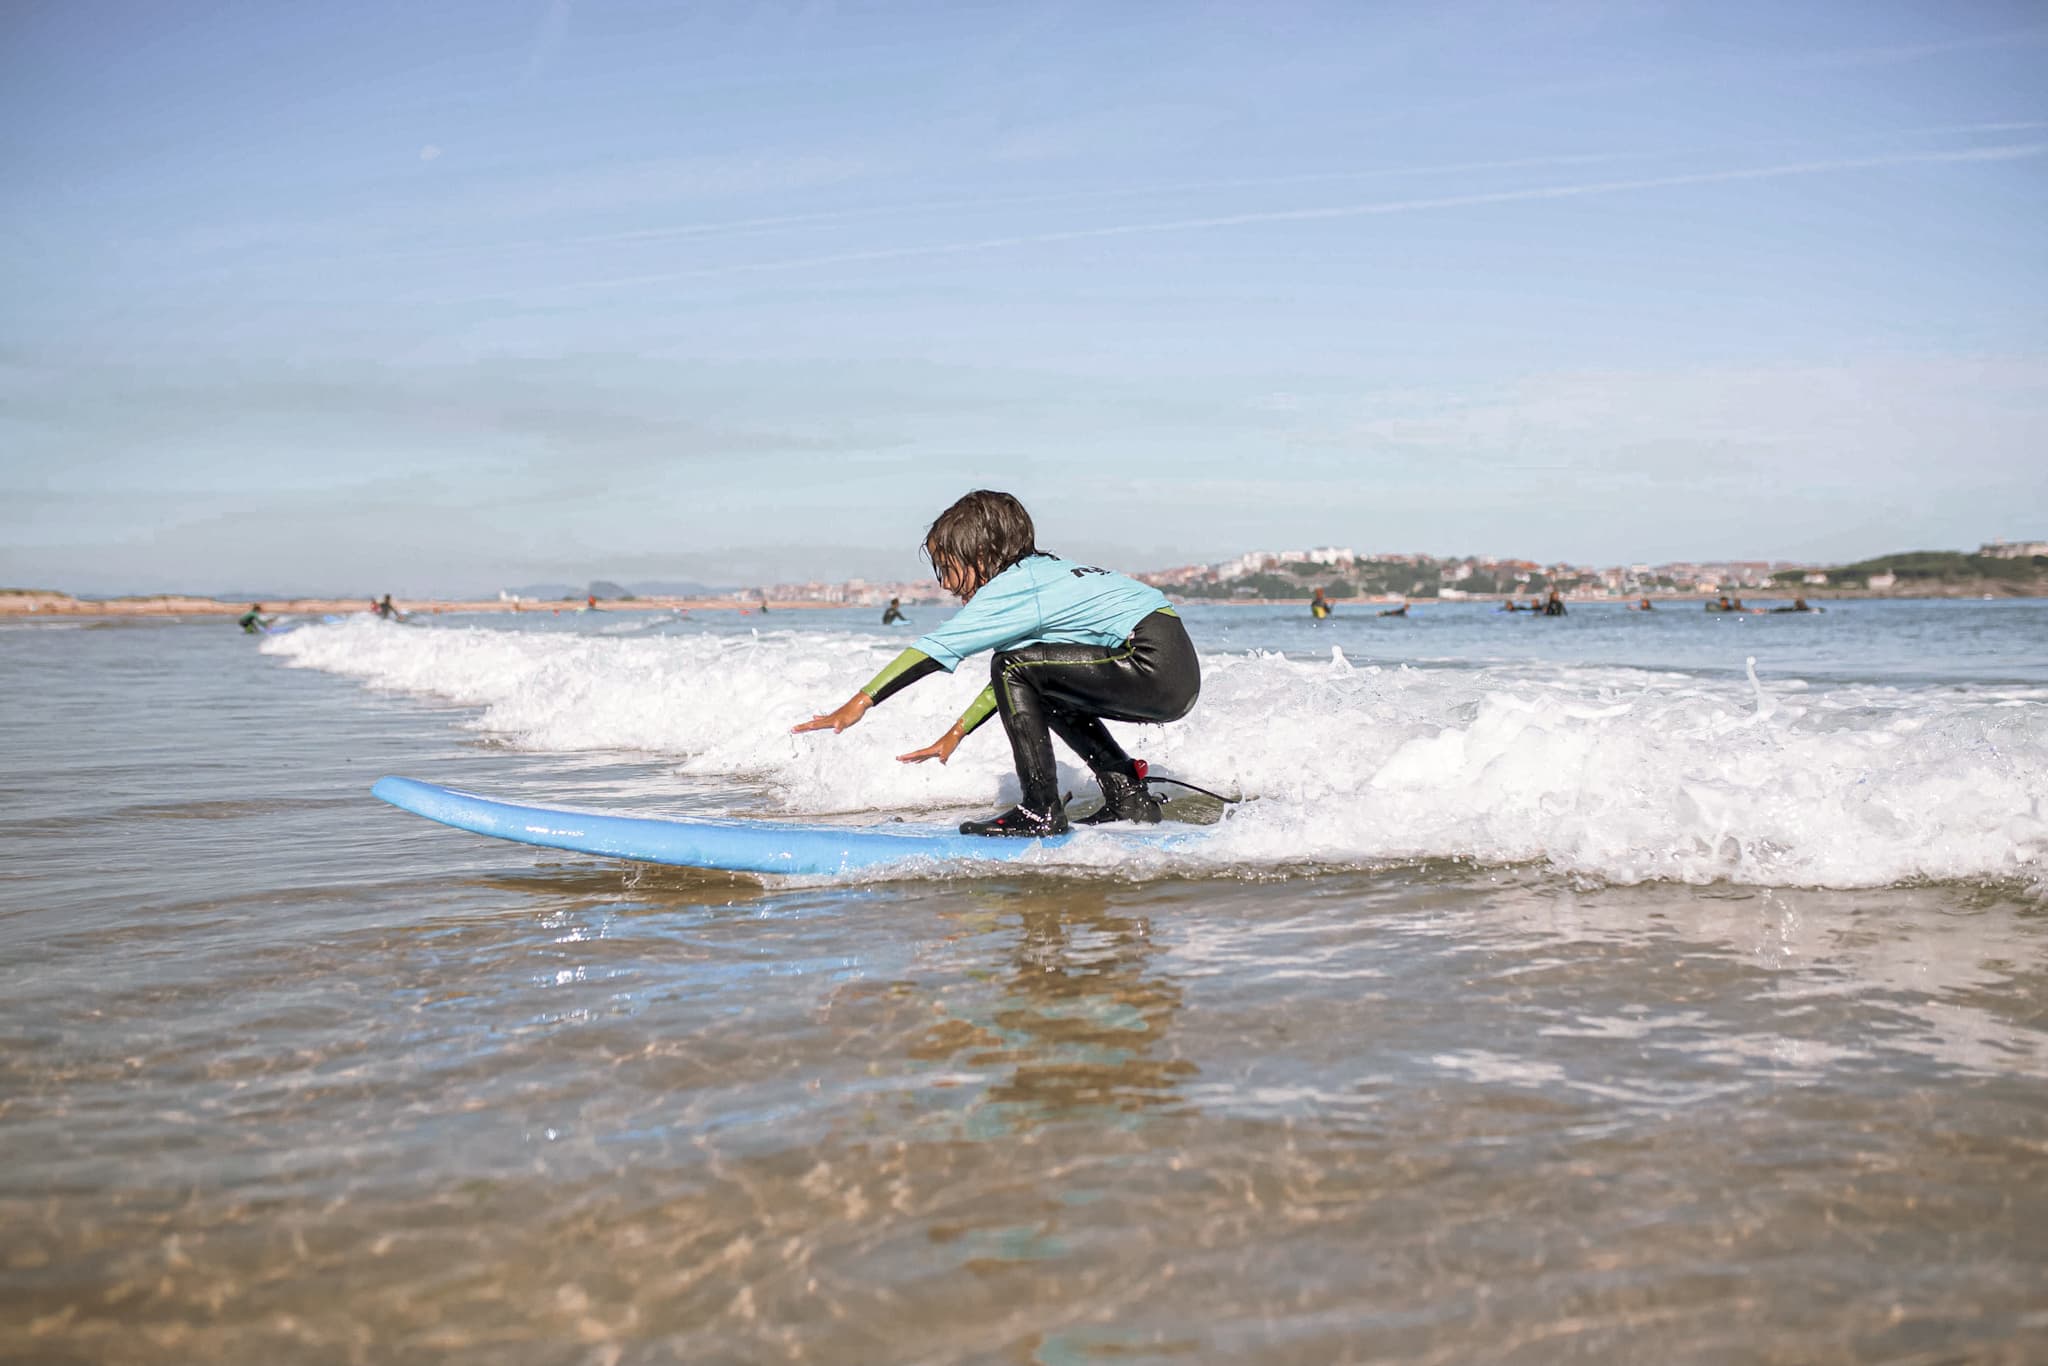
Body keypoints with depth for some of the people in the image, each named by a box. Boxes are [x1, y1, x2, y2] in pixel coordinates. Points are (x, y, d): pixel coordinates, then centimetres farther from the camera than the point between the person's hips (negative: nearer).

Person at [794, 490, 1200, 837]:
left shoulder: (1012, 586, -7)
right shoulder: (1041, 573, 21)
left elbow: (936, 648, -10)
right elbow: (1012, 680, 29)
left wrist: (861, 701, -8)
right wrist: (956, 734, 31)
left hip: (1157, 663, -10)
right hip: (1180, 680, 10)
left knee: (1018, 668, -10)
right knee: (1044, 690, 26)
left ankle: (1041, 812, -6)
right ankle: (1130, 797, 22)